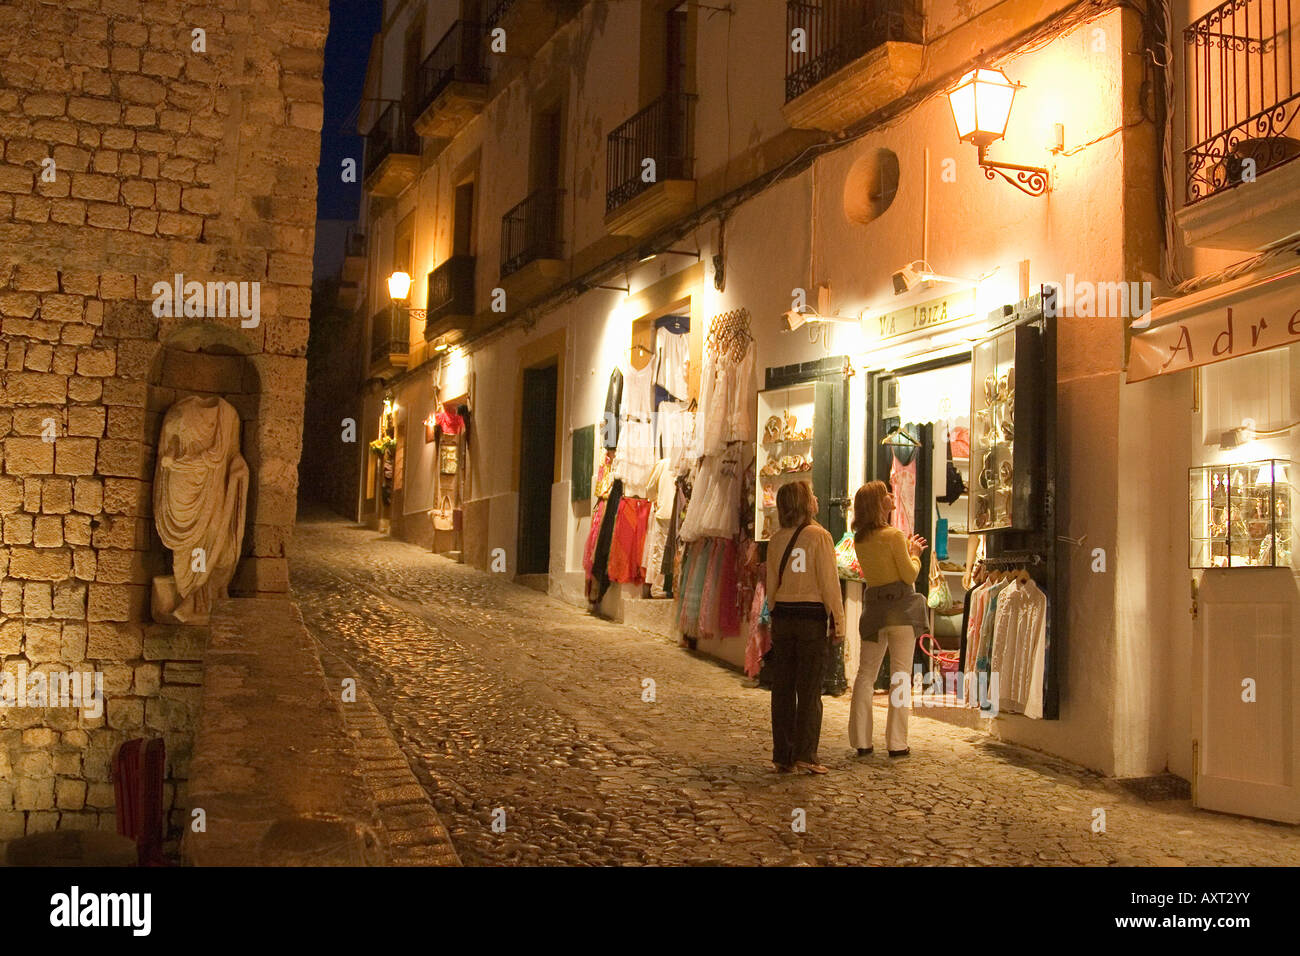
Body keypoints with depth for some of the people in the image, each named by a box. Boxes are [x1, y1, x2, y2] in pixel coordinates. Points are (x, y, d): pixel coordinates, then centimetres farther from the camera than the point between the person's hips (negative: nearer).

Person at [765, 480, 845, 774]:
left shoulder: (776, 539, 6)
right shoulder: (819, 536, -9)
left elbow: (771, 583, 10)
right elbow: (829, 582, -9)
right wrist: (838, 622, -3)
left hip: (783, 616, 5)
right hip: (812, 615, -5)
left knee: (782, 689, 7)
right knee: (809, 689, 1)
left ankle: (782, 756, 10)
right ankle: (805, 754, 0)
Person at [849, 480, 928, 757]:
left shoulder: (859, 540, 7)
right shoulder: (893, 535, -12)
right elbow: (909, 575, -10)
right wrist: (914, 554, 7)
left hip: (874, 607, 5)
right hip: (900, 607, -5)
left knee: (866, 673, 9)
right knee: (900, 674, 0)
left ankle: (861, 741, 9)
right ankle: (897, 743, 1)